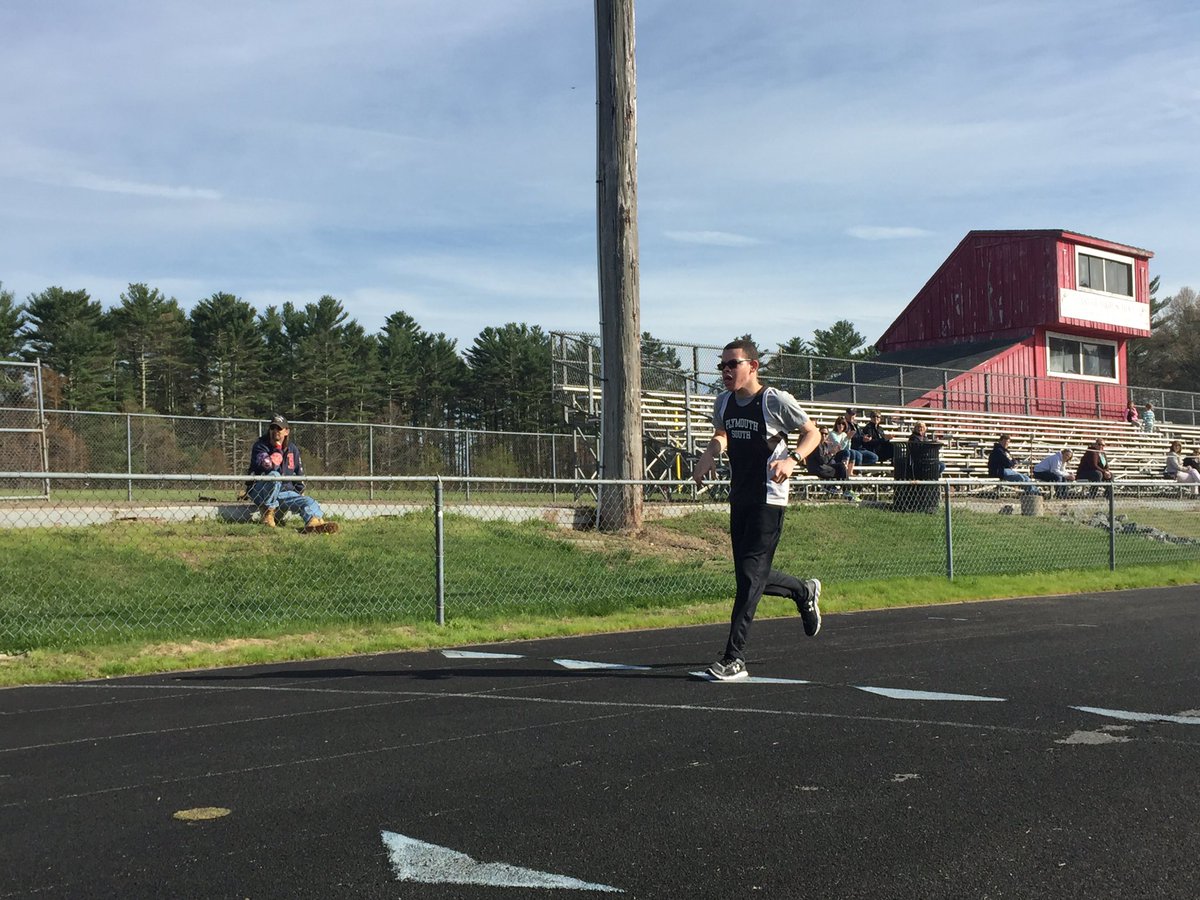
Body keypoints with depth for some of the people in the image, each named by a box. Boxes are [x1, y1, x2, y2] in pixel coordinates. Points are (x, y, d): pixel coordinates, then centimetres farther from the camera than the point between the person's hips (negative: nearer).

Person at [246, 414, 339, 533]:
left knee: (309, 502, -19)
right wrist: (278, 449, -15)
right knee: (274, 475, -34)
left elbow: (299, 473, 19)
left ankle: (314, 522, -51)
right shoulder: (260, 445, -6)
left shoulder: (292, 449, 10)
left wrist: (300, 493, 14)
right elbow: (269, 466, -25)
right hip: (259, 492, -4)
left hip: (284, 492, 5)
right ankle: (267, 513, -23)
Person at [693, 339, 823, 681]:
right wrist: (708, 455, 3)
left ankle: (734, 658, -9)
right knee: (747, 575, 12)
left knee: (751, 575, -12)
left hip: (769, 500, -7)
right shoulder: (724, 402, 6)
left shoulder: (776, 400, -11)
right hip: (739, 498, 7)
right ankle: (804, 591, 41)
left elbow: (813, 433, -2)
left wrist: (792, 459, -20)